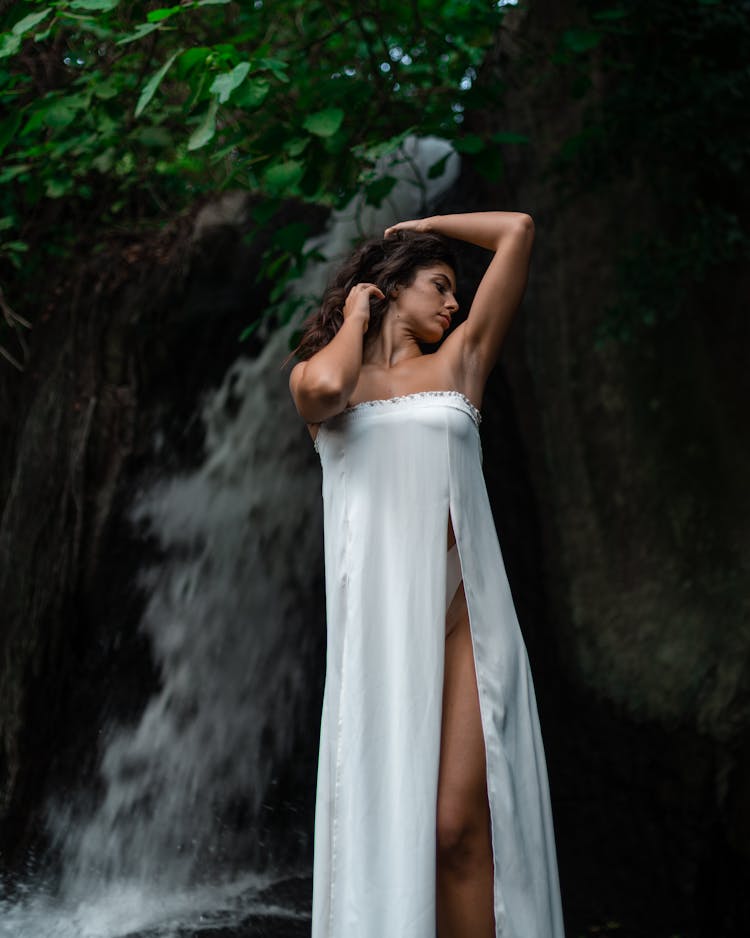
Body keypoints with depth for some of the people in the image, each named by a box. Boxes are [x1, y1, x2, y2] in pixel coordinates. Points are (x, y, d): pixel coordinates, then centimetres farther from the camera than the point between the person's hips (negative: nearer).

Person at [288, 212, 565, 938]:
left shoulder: (457, 361, 19)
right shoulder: (317, 371, 15)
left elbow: (516, 230, 18)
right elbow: (325, 391, -12)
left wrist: (419, 225, 29)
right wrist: (354, 317, 7)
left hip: (461, 613, 1)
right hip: (376, 615, -1)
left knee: (457, 827, -10)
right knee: (385, 826, -4)